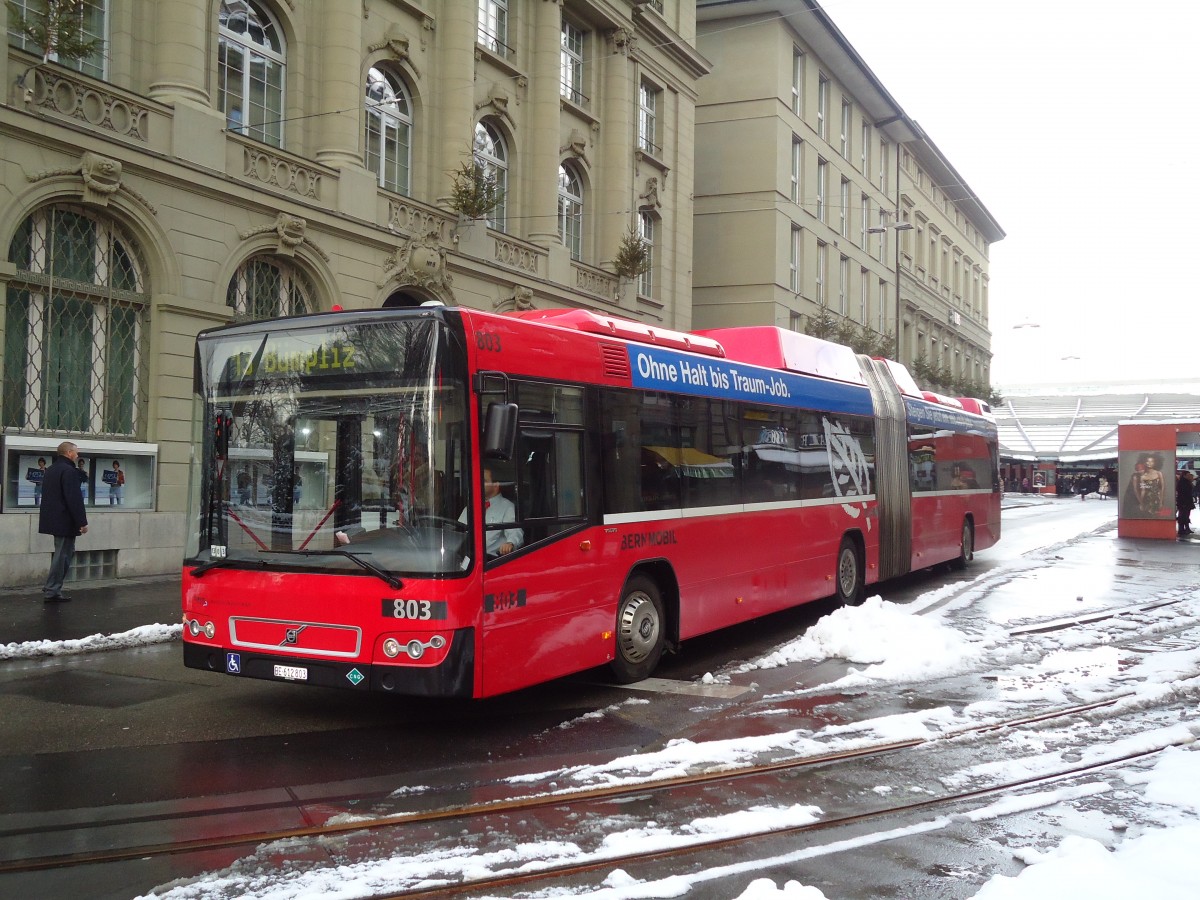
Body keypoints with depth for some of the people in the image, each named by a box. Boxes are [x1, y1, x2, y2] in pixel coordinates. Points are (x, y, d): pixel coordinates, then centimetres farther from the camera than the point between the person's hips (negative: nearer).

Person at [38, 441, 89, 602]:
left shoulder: (50, 470, 14)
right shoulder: (69, 471, -16)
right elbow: (75, 499, -22)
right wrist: (82, 521, -18)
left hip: (52, 520, 10)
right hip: (65, 521, -10)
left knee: (62, 554, 18)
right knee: (63, 555, -3)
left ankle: (52, 589, 19)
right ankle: (52, 592, -1)